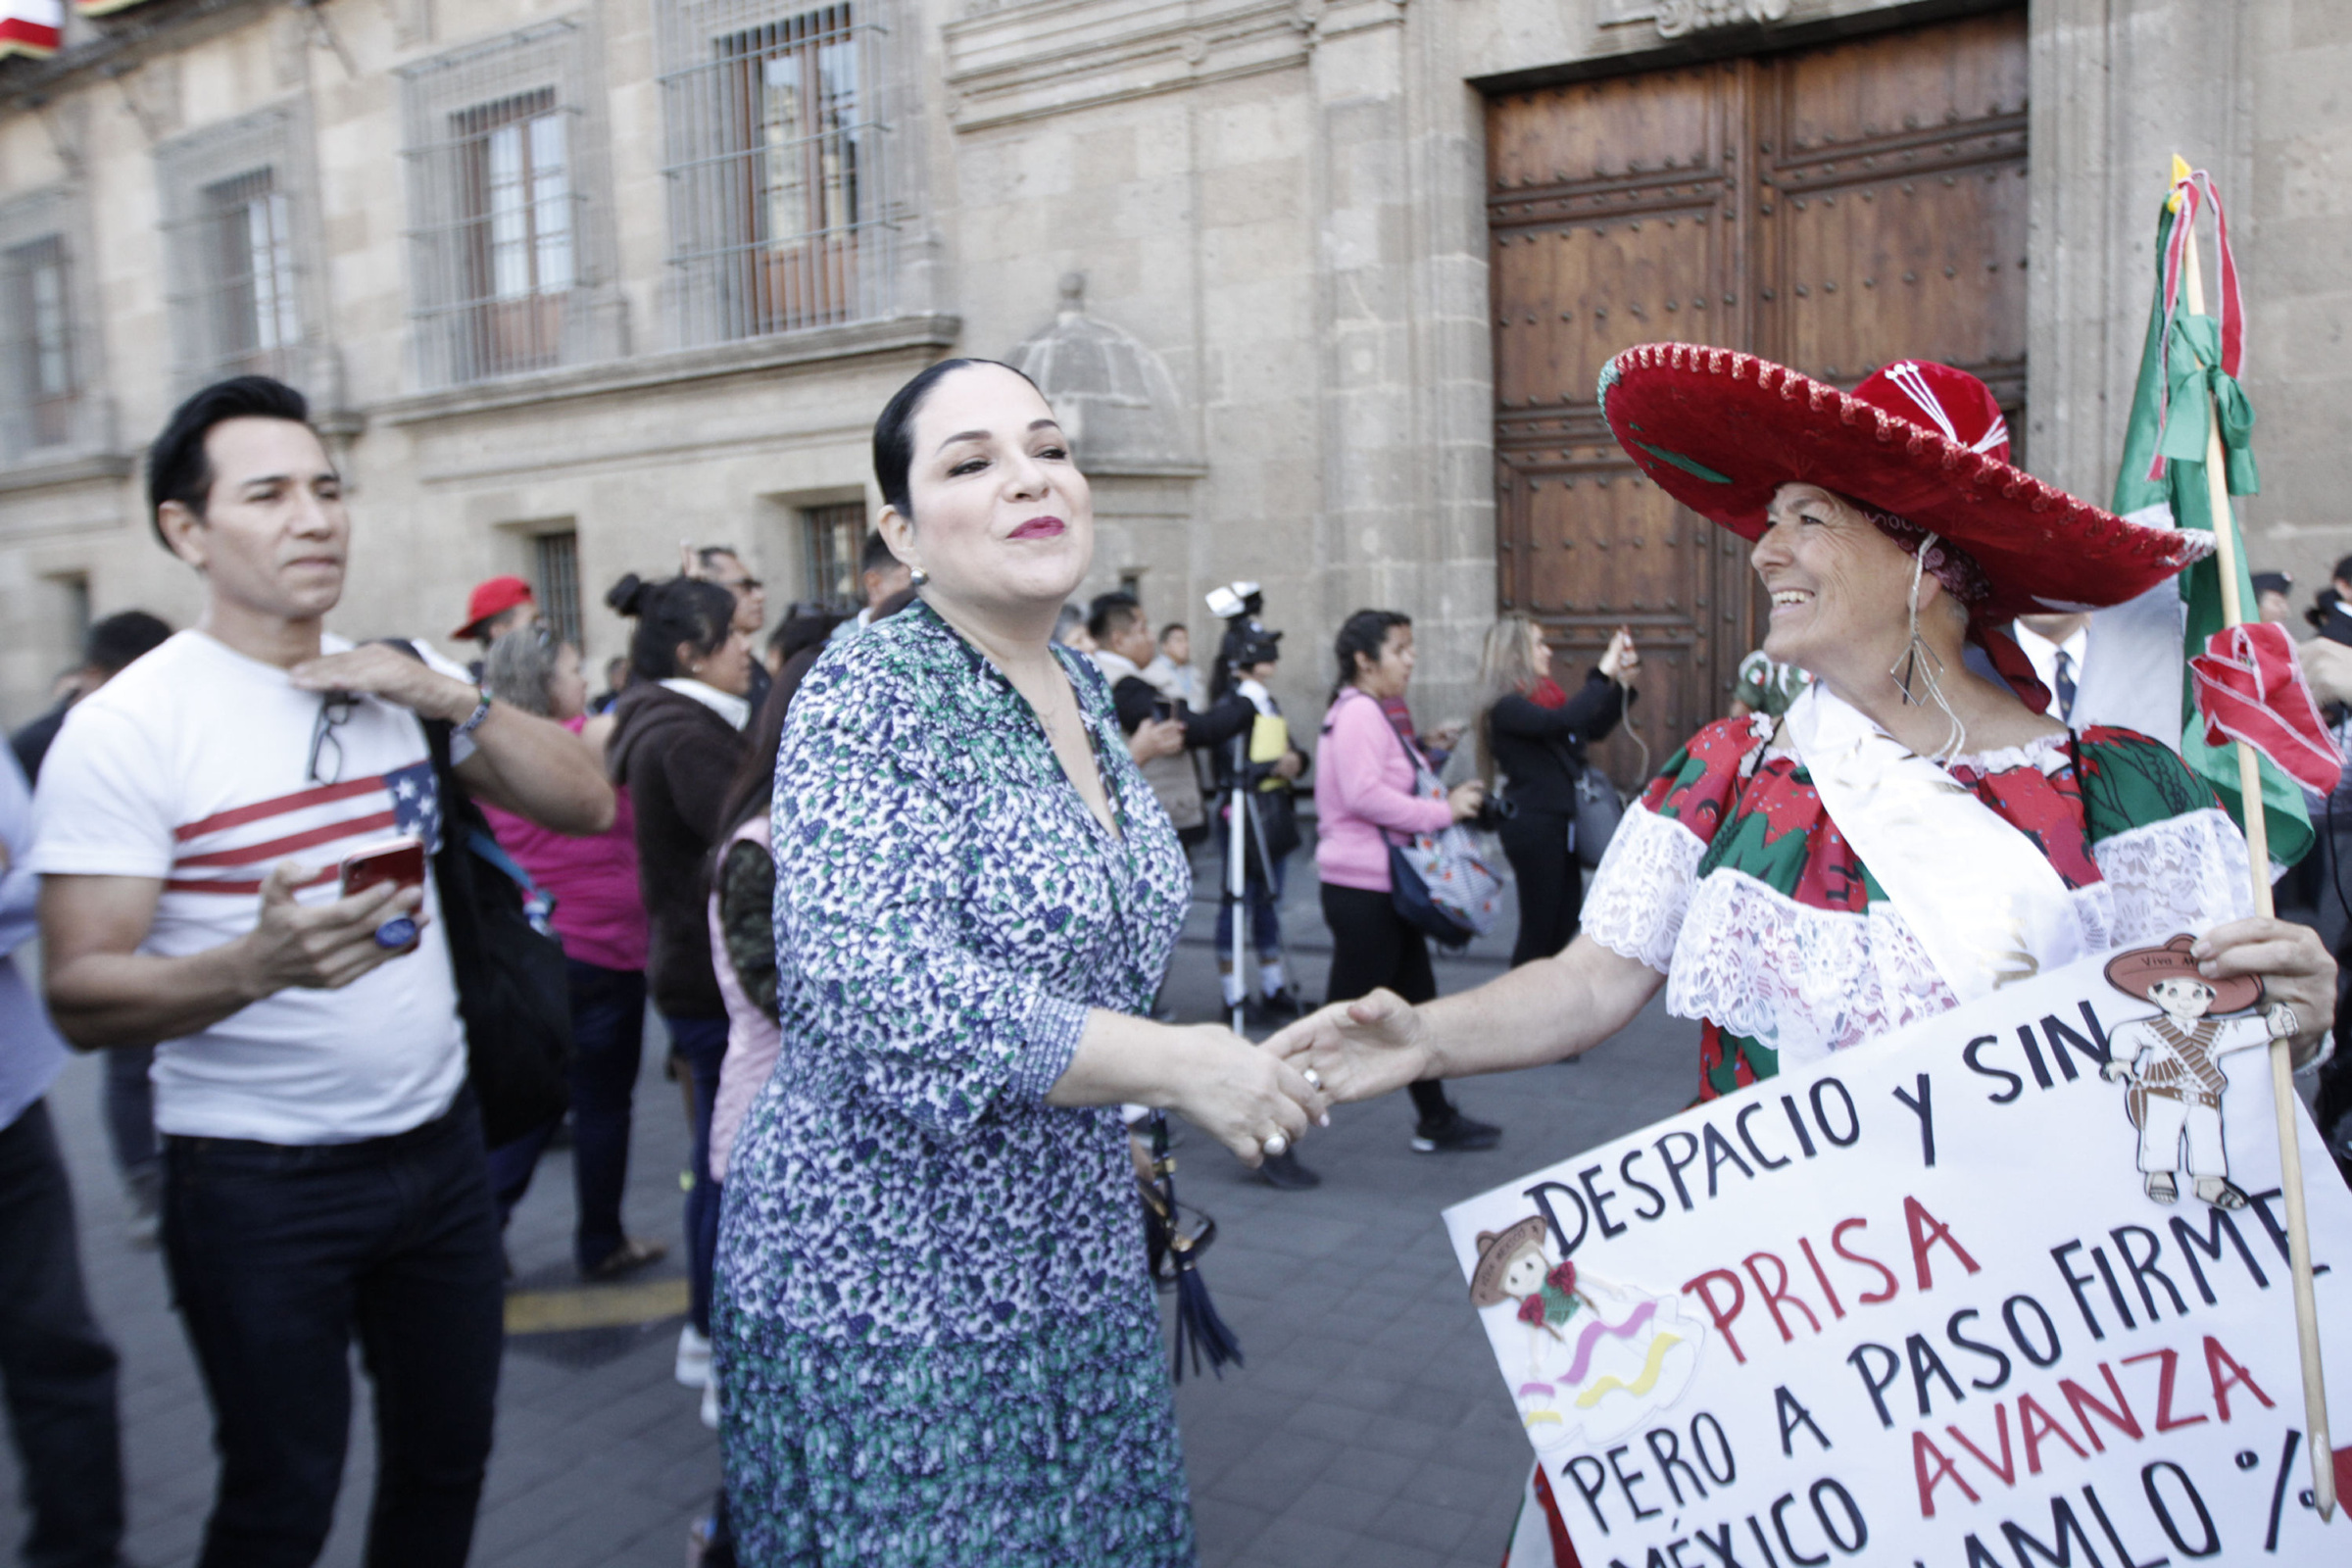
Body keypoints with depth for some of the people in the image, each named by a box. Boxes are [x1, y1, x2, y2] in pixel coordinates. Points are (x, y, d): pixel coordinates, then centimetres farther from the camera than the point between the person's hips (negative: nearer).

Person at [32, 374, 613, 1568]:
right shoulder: (126, 728, -13)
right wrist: (259, 964, -34)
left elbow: (585, 804, 0)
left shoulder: (393, 684, 3)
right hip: (261, 1186, -5)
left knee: (448, 1455, 17)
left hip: (438, 1143, 5)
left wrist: (451, 696, -13)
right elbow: (83, 999, -15)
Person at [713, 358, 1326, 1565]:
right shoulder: (868, 701, -17)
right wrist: (1180, 1066, -26)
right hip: (887, 1289, -7)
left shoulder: (1082, 694, 7)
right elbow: (877, 993, -29)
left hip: (1076, 1253, 7)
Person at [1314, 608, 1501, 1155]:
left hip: (1386, 887, 11)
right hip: (1362, 889, -11)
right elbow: (1363, 794, -26)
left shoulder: (1373, 713, 18)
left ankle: (1436, 1120, 29)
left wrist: (1446, 799, 5)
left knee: (1416, 1001, 17)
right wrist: (1443, 811, -20)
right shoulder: (1357, 712, -16)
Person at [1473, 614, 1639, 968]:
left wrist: (1623, 683, 11)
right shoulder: (1506, 707, -14)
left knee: (1564, 924, 12)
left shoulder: (1545, 696, 13)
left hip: (1559, 824, 9)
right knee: (1538, 929, -2)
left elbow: (1595, 728, 21)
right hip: (1532, 825, -9)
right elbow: (1562, 722, -30)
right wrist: (1603, 674, -23)